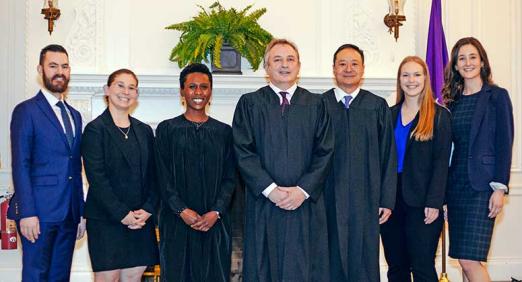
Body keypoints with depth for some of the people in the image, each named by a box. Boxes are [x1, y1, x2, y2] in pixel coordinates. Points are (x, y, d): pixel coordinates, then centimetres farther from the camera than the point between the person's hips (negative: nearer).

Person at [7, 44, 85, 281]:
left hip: (69, 215, 6)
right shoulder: (26, 111, -2)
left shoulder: (74, 115, 18)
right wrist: (27, 213, -16)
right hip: (39, 213, -6)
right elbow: (20, 166, -9)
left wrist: (81, 213, 14)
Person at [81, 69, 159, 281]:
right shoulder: (95, 129, -4)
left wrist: (148, 209, -5)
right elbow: (96, 178, -11)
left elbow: (153, 175, 9)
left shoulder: (145, 131, 12)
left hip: (141, 219, 5)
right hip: (105, 219, -5)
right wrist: (122, 214, -15)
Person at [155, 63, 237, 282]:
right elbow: (163, 176, -1)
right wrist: (181, 210, -12)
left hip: (215, 222, 1)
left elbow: (230, 177, 4)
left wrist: (216, 212, -9)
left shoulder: (223, 132, 9)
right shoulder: (167, 129, 5)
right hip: (177, 221, -1)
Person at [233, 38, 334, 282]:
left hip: (307, 203, 1)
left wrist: (303, 190, -9)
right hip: (264, 204, -1)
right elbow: (243, 152, -2)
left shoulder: (315, 104, 10)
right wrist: (270, 189, -12)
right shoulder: (249, 103, 6)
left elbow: (325, 152, 3)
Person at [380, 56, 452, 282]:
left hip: (421, 202, -4)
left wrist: (434, 203, -13)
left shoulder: (439, 115, 0)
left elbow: (441, 162, -5)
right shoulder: (390, 114, 11)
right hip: (390, 198, 4)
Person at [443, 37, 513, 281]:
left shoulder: (497, 96, -1)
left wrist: (500, 188, -14)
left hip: (481, 184, -5)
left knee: (469, 259, -12)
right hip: (456, 184, 6)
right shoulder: (453, 100, 13)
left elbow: (504, 145, -6)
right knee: (465, 259, 6)